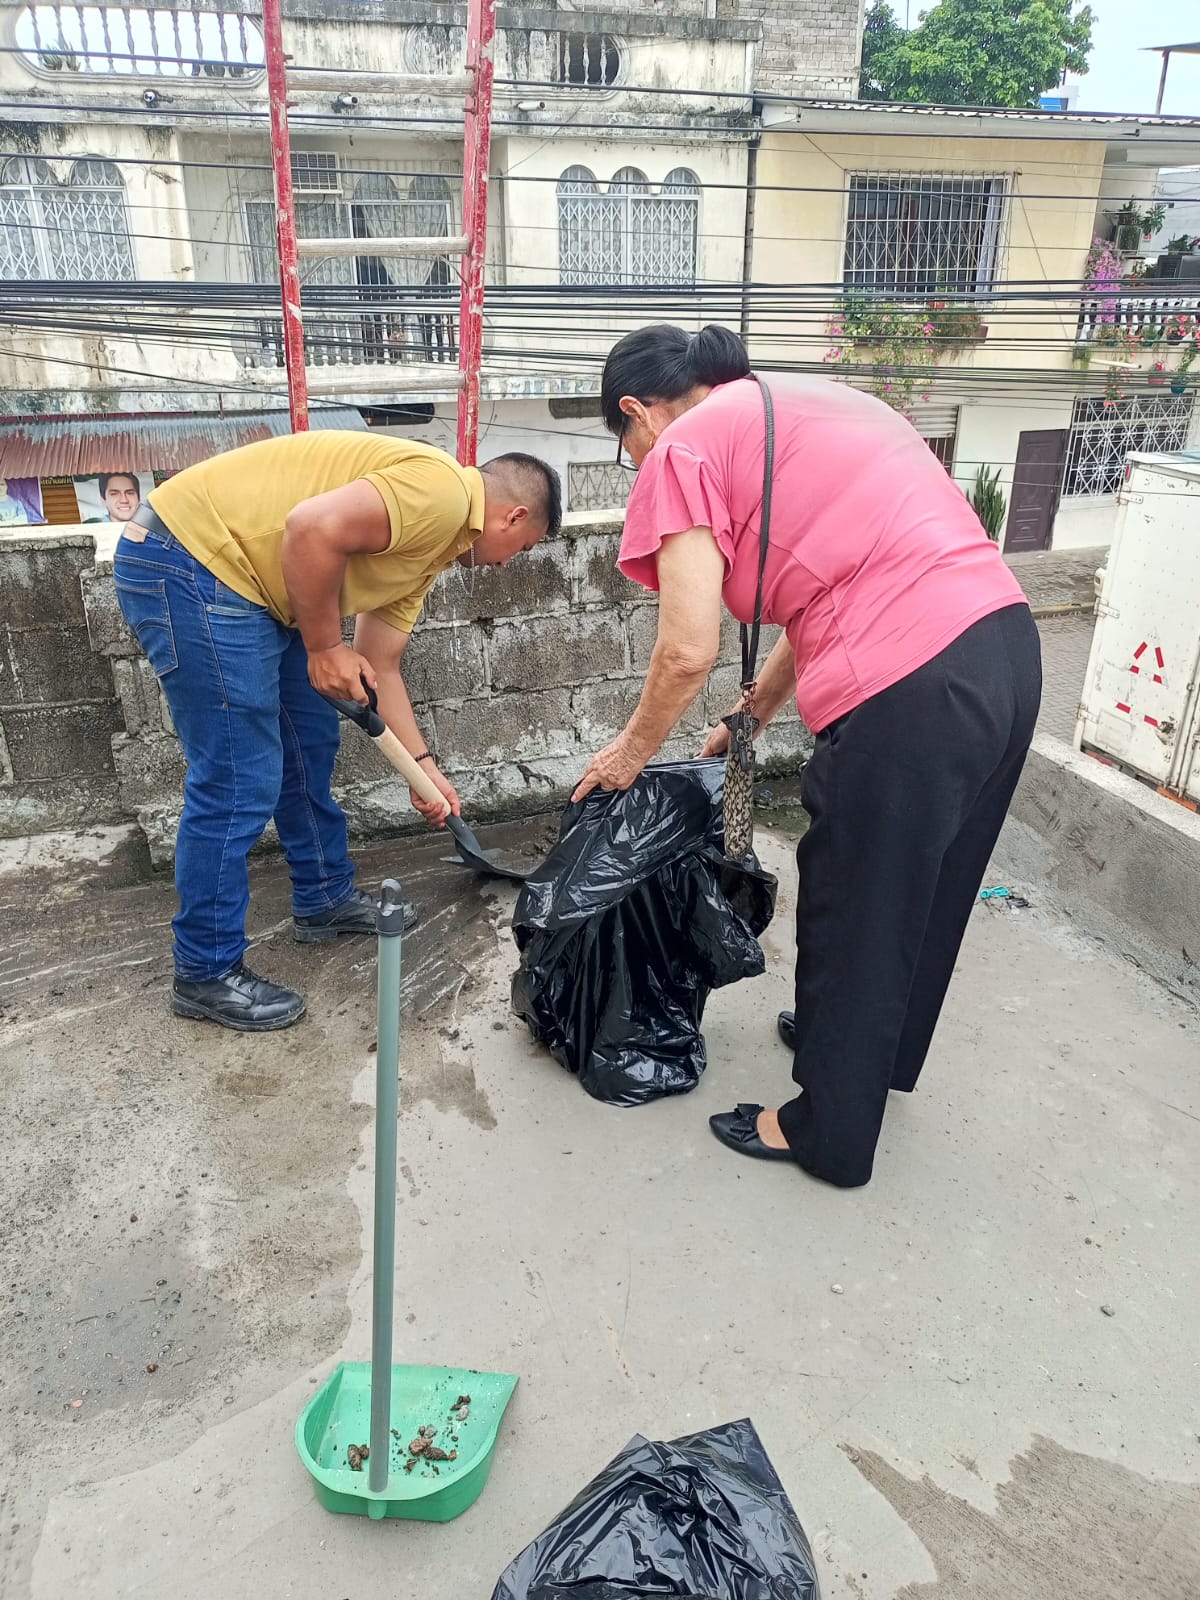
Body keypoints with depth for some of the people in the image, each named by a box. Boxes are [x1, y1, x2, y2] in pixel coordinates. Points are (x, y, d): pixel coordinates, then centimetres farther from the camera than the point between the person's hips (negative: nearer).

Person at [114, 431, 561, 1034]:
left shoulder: (434, 543, 17)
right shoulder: (441, 489, -14)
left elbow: (380, 669, 21)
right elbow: (313, 528, -27)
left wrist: (425, 768, 23)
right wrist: (324, 647, -15)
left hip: (236, 580, 11)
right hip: (188, 560, -11)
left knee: (309, 743, 19)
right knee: (239, 781, -5)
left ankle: (324, 899, 37)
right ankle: (206, 972, 10)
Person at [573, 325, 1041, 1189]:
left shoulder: (684, 448, -1)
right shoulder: (809, 403, 24)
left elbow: (689, 651, -8)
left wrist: (633, 750, 10)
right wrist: (751, 717, 32)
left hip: (909, 687, -9)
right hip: (1006, 638, 9)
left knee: (853, 911, 11)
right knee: (924, 887, 26)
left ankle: (829, 1133, 32)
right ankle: (880, 1049, 51)